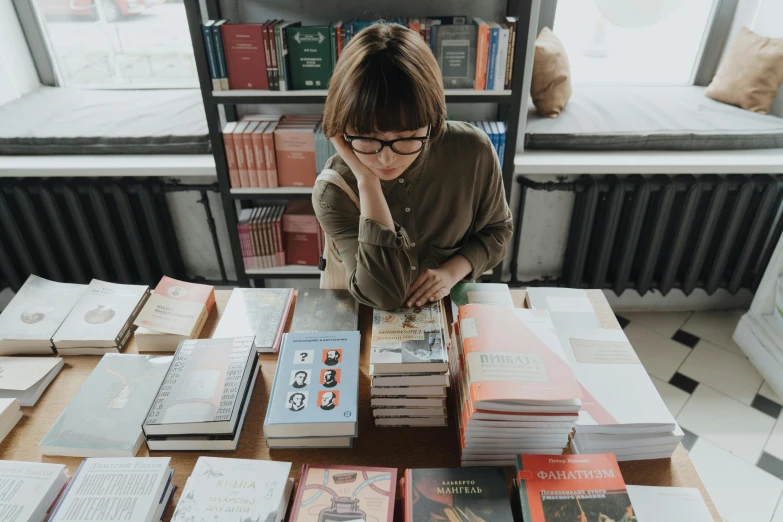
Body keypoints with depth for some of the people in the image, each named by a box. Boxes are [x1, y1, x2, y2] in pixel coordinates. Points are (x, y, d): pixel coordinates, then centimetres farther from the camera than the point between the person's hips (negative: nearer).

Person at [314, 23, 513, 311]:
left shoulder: (473, 152, -16)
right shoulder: (333, 190, -19)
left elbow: (496, 229, 1)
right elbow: (385, 295, -26)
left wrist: (452, 272, -16)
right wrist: (367, 181, -30)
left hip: (451, 303, 2)